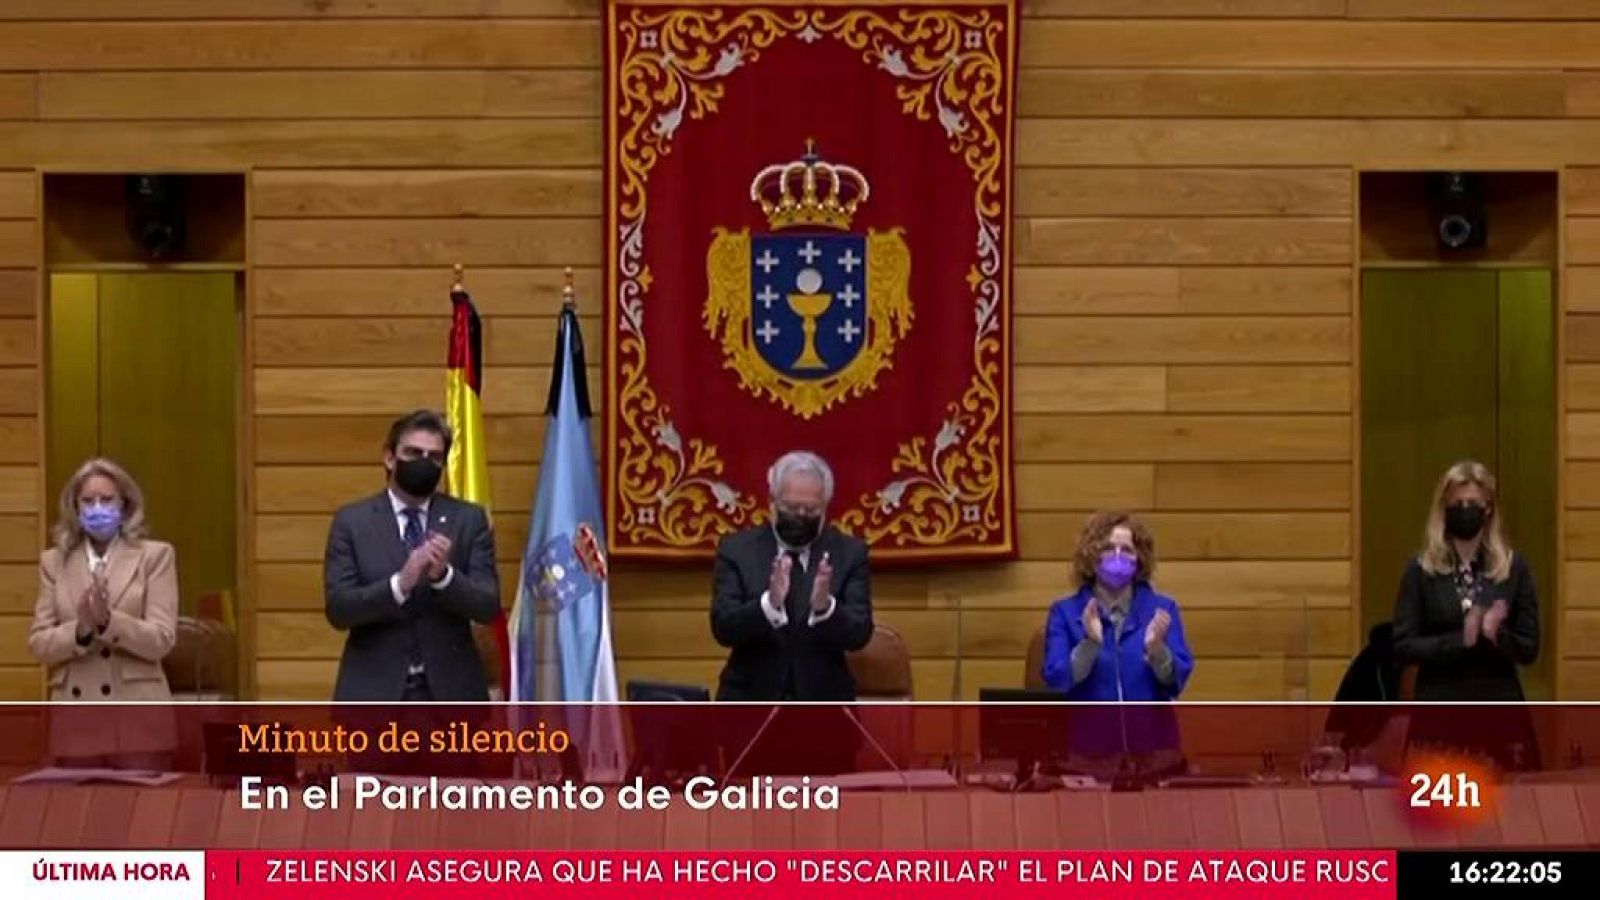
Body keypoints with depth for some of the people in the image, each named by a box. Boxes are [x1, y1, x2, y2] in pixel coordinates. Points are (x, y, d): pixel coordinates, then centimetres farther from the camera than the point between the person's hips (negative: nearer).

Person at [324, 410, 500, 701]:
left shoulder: (469, 520, 5)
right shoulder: (352, 522, 2)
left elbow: (488, 605, -2)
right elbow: (338, 608, -7)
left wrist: (444, 575, -22)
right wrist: (400, 582, -23)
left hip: (450, 692, 1)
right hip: (375, 691, -1)